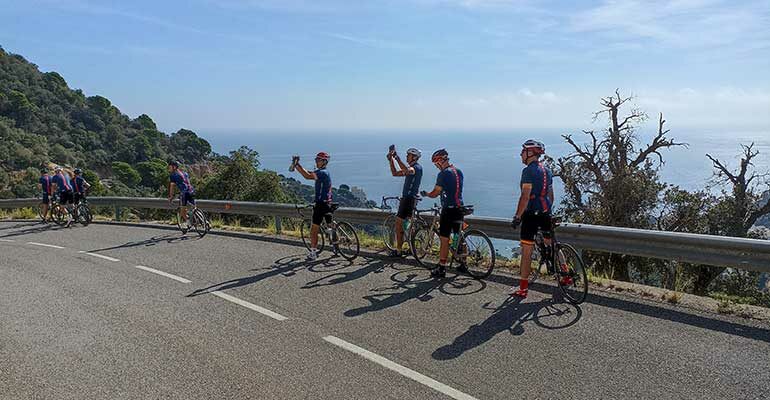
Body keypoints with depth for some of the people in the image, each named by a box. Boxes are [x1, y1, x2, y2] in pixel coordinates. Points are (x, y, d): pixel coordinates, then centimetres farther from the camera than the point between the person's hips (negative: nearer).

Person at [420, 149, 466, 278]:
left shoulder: (443, 174, -14)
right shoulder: (459, 171, 11)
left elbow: (435, 194, -12)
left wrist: (425, 194, 6)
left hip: (448, 209, -8)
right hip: (459, 208, 8)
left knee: (444, 240, -3)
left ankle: (441, 269, 0)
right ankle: (463, 265, 24)